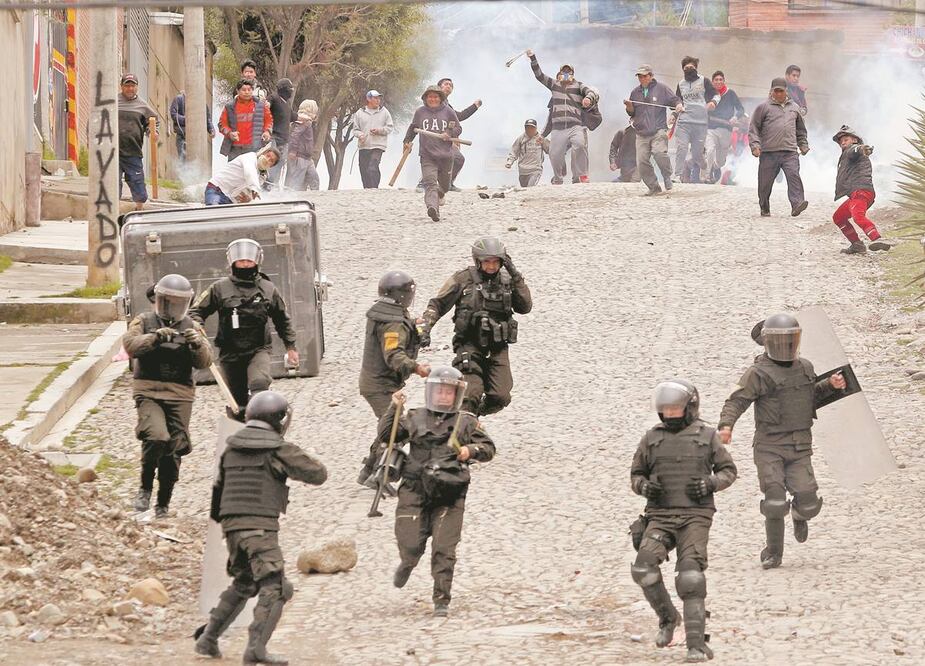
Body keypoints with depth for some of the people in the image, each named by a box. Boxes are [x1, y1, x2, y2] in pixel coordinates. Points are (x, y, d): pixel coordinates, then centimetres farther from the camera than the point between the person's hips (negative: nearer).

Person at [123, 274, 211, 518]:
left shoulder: (191, 327, 12)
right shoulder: (144, 322, 6)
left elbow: (205, 361, 1)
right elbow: (131, 345, -12)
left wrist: (198, 344, -19)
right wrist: (155, 337, -26)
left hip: (180, 396, 3)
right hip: (149, 393, -3)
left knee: (174, 450, 2)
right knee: (156, 437, -25)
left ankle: (163, 503, 17)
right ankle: (145, 488, -6)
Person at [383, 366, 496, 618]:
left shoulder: (466, 422, 8)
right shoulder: (415, 419, 11)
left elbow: (488, 448, 9)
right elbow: (385, 435, 9)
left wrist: (471, 450, -12)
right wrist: (394, 409, -2)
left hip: (449, 496, -1)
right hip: (415, 491, 1)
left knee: (444, 551, -5)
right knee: (410, 544, -4)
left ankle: (441, 601, 3)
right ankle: (407, 564, 34)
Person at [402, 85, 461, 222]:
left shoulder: (448, 112, 3)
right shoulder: (420, 112, 7)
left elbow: (458, 128, 9)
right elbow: (413, 127, 24)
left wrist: (449, 135, -9)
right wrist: (407, 141, 19)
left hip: (446, 155, 1)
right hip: (427, 155, -1)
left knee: (445, 185, 16)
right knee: (430, 183, -19)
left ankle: (440, 195, 51)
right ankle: (432, 207, -34)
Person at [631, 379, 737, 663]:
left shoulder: (706, 436, 5)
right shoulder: (652, 438, 10)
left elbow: (729, 470, 12)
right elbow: (636, 475, 18)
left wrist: (710, 484, -9)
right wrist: (644, 487, -6)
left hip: (695, 517, -2)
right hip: (661, 516, 2)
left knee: (690, 576, -19)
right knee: (644, 568, -21)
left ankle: (696, 643, -17)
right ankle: (667, 617, 4)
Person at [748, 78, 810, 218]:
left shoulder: (794, 108, 19)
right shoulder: (764, 107, 6)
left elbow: (800, 130, 30)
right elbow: (753, 128, 4)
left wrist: (803, 145, 23)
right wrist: (755, 145, -8)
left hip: (790, 152, 2)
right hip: (769, 152, -2)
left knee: (794, 175, -18)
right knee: (765, 182, 2)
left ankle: (797, 204, -27)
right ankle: (765, 209, 18)